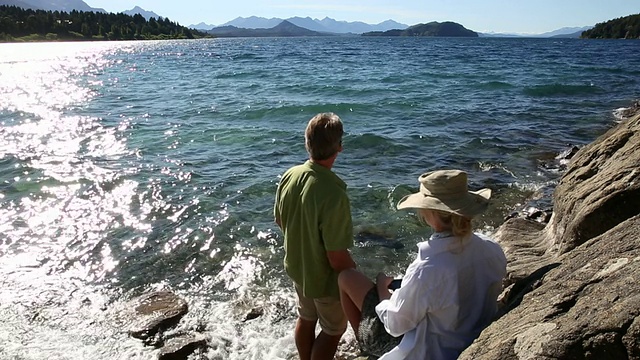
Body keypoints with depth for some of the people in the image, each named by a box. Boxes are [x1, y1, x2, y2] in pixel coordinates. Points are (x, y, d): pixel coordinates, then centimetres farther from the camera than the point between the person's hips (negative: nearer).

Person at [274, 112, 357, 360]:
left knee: (306, 319, 29)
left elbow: (280, 221, 2)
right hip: (326, 277, -7)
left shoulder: (289, 175, -14)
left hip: (296, 267, 7)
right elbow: (338, 259, -29)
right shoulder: (333, 195, -36)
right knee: (334, 329, 21)